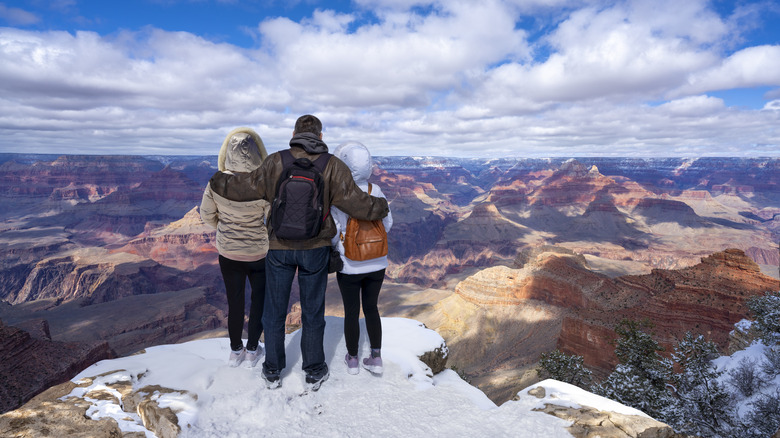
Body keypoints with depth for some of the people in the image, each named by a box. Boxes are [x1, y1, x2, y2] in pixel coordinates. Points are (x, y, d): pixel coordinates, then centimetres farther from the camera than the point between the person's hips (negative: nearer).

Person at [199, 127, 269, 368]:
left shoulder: (217, 183, -16)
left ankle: (235, 350, 34)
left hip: (228, 251, 3)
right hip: (259, 252, -2)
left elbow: (207, 215, -2)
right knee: (260, 298, 19)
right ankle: (252, 350, 29)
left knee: (234, 300, 18)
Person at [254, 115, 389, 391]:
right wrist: (381, 207, 6)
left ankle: (272, 372, 28)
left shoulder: (274, 162, -5)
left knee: (275, 310, 15)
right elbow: (355, 201, -12)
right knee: (313, 311, 13)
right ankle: (314, 373, 26)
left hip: (279, 247, 1)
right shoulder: (332, 166, -8)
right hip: (315, 249, 0)